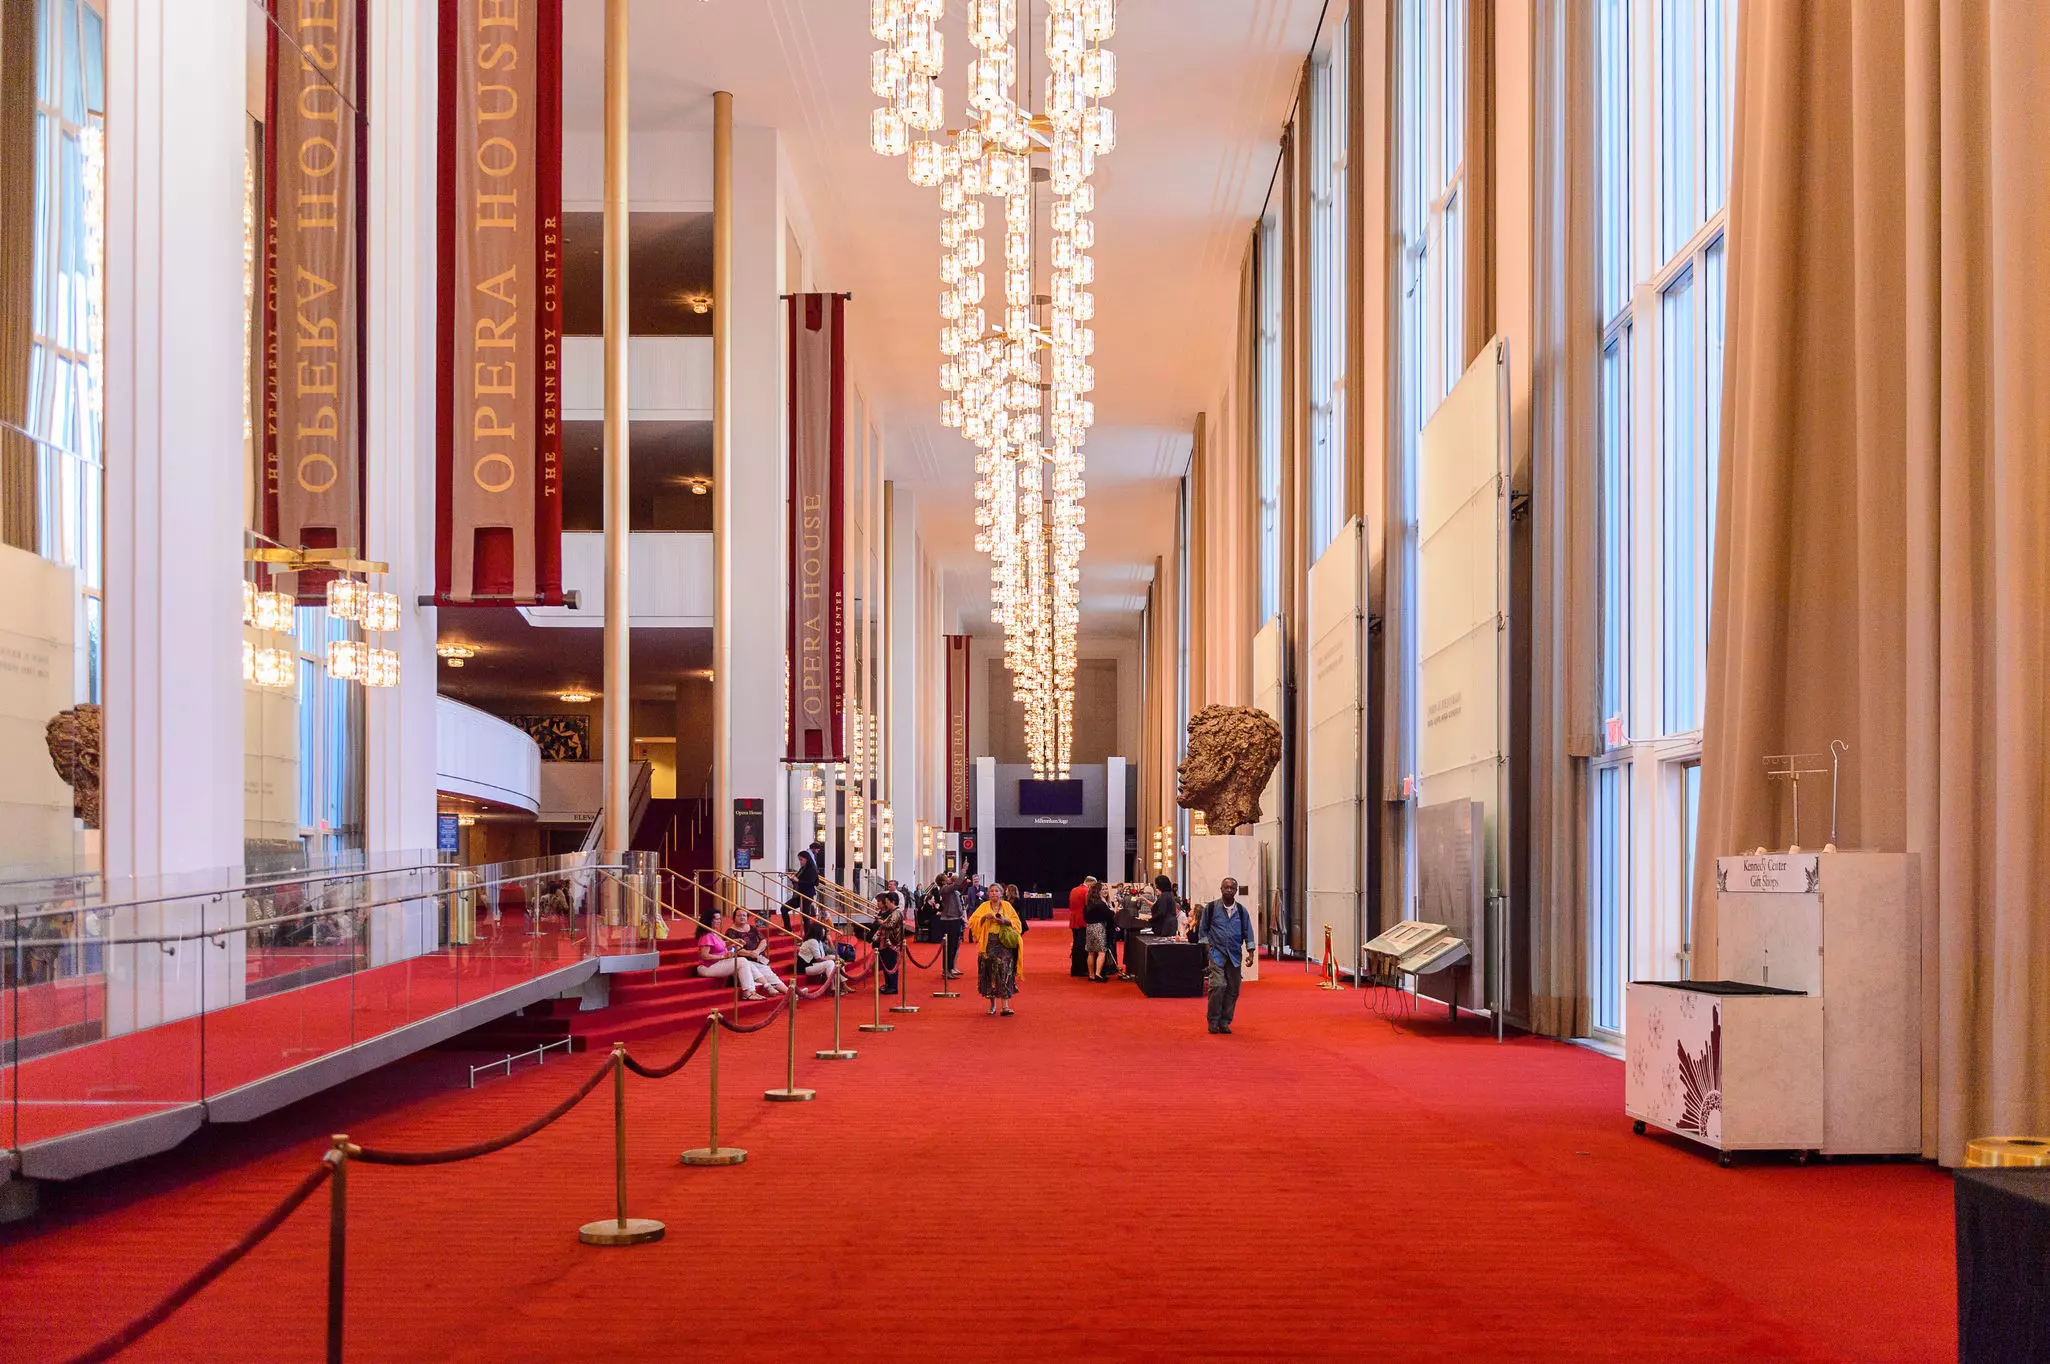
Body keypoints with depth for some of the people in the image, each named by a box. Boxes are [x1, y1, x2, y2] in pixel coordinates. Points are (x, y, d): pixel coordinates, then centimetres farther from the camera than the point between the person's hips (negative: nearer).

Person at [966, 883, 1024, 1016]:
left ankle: (1005, 1006, -14)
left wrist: (1006, 920, -10)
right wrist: (984, 917, -14)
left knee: (1004, 973, -10)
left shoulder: (1007, 906, 9)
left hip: (1004, 944, -1)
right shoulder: (984, 906, 9)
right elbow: (972, 921, 2)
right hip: (988, 944, 1)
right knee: (989, 974, 1)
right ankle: (992, 1004, 14)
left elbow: (1017, 922, 8)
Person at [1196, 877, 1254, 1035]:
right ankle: (1213, 1021, -4)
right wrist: (1207, 944, -4)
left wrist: (1250, 953, 2)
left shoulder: (1241, 911, 6)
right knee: (1218, 985, -16)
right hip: (1217, 953, -3)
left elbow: (1248, 933, 10)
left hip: (1235, 955, 3)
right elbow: (1202, 929, 7)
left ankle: (1224, 1021, 15)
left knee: (1233, 989, 3)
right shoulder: (1211, 908, 0)